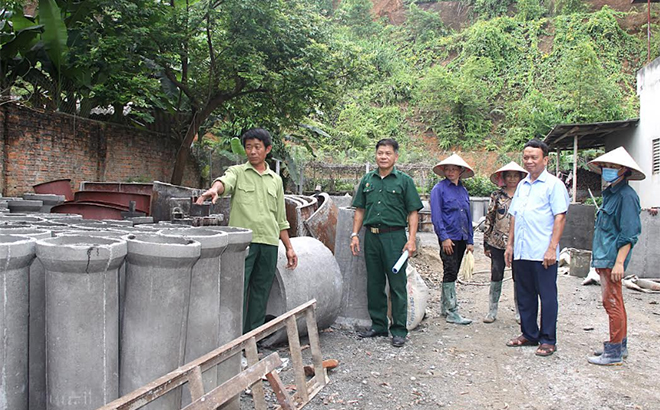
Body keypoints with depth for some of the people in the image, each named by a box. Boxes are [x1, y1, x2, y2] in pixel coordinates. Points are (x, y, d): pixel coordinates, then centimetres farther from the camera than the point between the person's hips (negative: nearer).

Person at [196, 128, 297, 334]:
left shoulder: (276, 180, 17)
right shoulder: (237, 172, 7)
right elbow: (225, 181, -18)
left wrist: (289, 247, 16)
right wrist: (214, 189, -42)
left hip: (269, 242, 4)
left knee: (261, 294, 7)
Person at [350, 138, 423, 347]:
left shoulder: (404, 181, 3)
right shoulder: (367, 180, 13)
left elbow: (413, 213, -1)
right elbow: (360, 210, 15)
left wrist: (411, 239, -10)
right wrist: (355, 235, 6)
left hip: (394, 237, -4)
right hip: (371, 236, 4)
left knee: (397, 285, -1)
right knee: (374, 284, 11)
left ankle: (399, 330, 8)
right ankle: (378, 325, 23)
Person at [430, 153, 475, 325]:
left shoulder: (463, 190, 14)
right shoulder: (439, 188, -4)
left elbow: (468, 217, 17)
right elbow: (436, 215, -10)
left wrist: (470, 240, 13)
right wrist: (444, 237, -16)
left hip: (461, 238, 6)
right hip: (448, 237, -6)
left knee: (452, 273, 12)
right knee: (450, 273, -6)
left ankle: (444, 306, 24)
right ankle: (452, 312, -2)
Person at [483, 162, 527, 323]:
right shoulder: (496, 196, 5)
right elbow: (489, 219, 6)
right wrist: (486, 243, 3)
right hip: (498, 243, 0)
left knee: (518, 278, 6)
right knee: (496, 276, 4)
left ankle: (519, 312, 19)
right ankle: (492, 311, 14)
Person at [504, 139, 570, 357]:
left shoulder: (554, 184, -5)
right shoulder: (522, 185, 16)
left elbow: (560, 217, -11)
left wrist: (552, 248, -16)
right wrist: (510, 244, 14)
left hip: (543, 253, -7)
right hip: (521, 252, 7)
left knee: (547, 296, 3)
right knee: (525, 296, 14)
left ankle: (548, 340, 14)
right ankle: (529, 334, 27)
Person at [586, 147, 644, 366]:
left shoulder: (626, 195, -13)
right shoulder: (610, 193, 16)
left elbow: (629, 234, -18)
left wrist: (619, 262, -22)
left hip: (613, 258, -10)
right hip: (605, 257, 10)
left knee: (612, 303, -5)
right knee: (615, 303, 16)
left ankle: (614, 353, 2)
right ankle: (620, 346, 27)